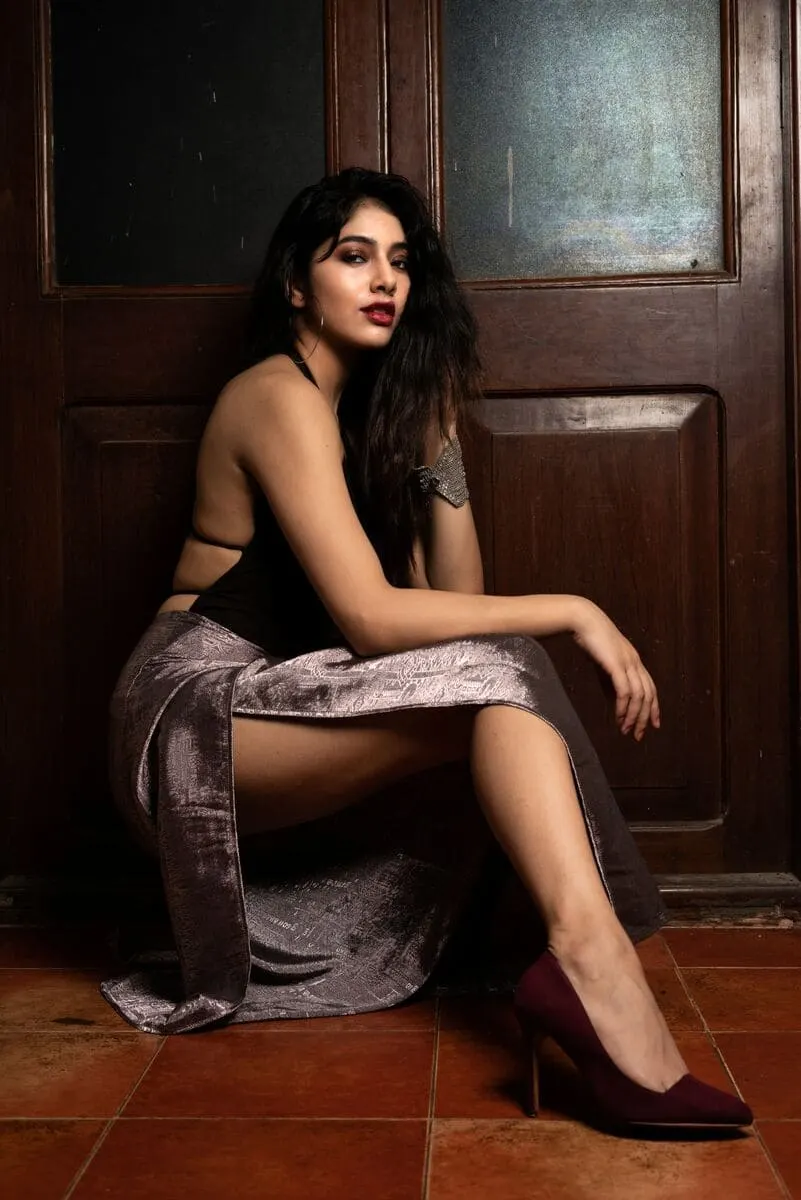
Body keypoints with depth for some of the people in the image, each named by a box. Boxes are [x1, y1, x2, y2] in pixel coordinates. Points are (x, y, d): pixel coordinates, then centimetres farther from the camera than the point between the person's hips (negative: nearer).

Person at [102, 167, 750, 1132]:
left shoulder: (372, 401, 14)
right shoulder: (280, 396, -13)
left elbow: (454, 605, 4)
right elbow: (370, 618, -25)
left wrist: (442, 451, -4)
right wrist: (571, 611, -20)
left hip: (270, 705, 9)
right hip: (194, 718, -8)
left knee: (494, 661, -11)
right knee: (494, 672, -26)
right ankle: (593, 958, -41)